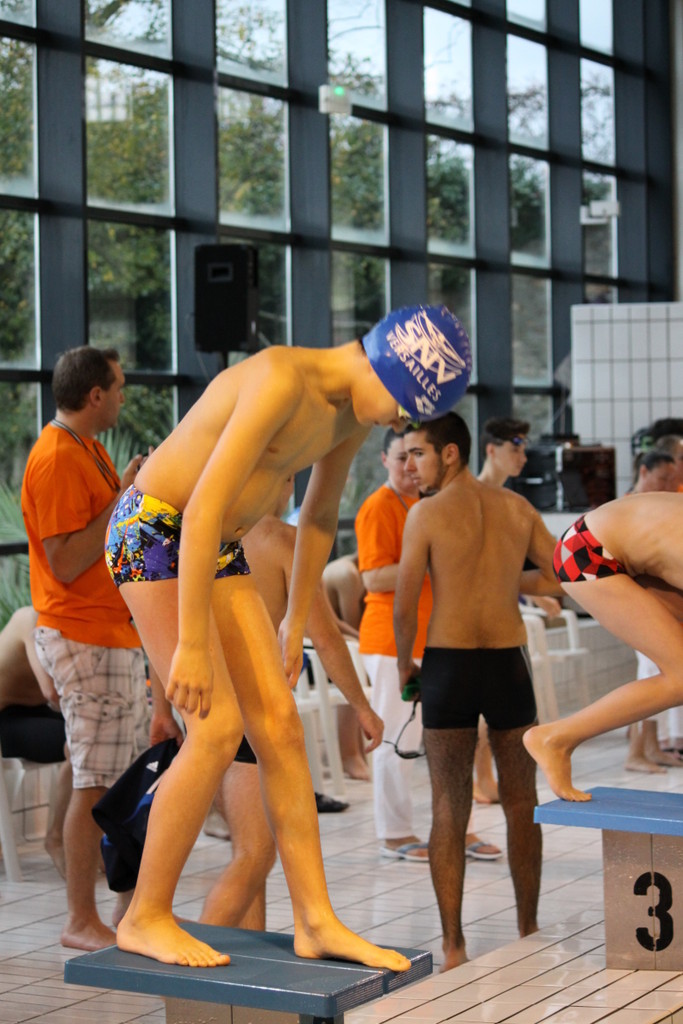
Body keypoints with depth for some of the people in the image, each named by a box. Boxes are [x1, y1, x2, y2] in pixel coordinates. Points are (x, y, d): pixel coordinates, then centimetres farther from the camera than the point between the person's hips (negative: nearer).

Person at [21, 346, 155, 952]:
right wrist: (122, 501, -18)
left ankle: (131, 911, 20)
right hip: (84, 638, -10)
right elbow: (66, 564, -21)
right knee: (96, 783, -7)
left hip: (117, 635, 10)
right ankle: (81, 922, 0)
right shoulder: (57, 459, -16)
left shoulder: (88, 451, 16)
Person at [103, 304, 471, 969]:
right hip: (151, 534, -8)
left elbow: (319, 513, 15)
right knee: (217, 730, -14)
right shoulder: (281, 382, -28)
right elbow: (205, 508, -31)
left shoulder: (354, 404, 1)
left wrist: (296, 626, 20)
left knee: (279, 724, 1)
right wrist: (193, 645, -28)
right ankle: (145, 918, -1)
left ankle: (316, 923, 4)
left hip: (218, 552, 9)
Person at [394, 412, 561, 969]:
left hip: (449, 663, -3)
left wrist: (404, 662, 10)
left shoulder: (427, 514, -7)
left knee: (449, 808, 4)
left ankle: (454, 947, 3)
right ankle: (529, 933, 24)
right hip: (510, 659, 3)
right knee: (521, 804, 15)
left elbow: (405, 609, -7)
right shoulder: (517, 507, 5)